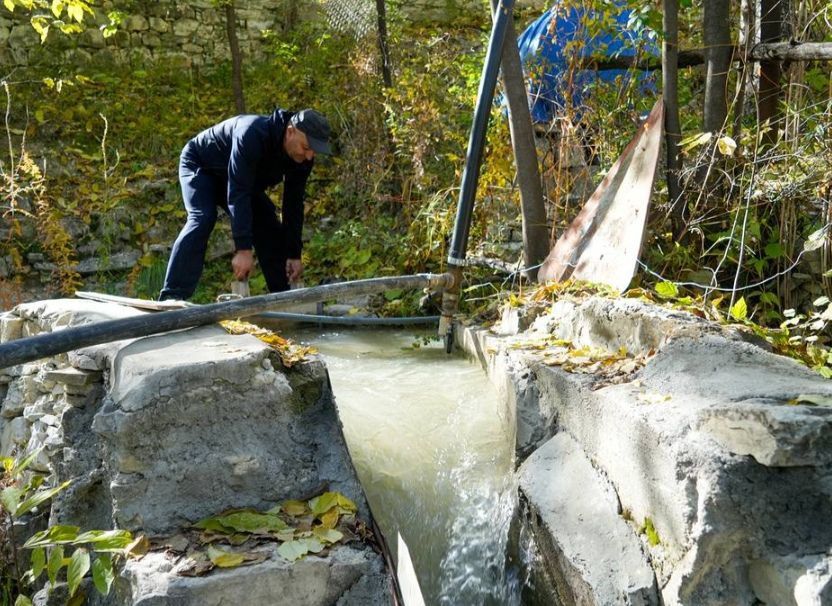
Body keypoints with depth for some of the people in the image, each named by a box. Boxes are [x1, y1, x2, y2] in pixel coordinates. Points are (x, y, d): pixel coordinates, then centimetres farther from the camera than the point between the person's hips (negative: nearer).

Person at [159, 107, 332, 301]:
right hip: (200, 165, -7)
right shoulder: (252, 135, -41)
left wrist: (294, 254, -16)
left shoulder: (302, 158, -20)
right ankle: (172, 297, -34)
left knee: (270, 227, -4)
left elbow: (293, 204, -12)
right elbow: (237, 194, -44)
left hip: (244, 179, 7)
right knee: (202, 219, -29)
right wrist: (243, 249, -47)